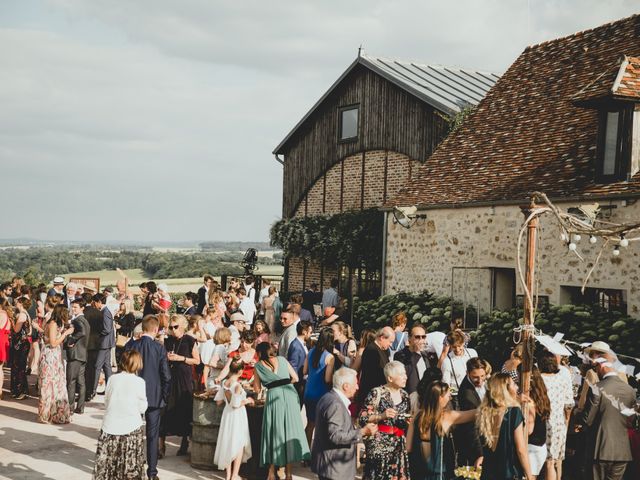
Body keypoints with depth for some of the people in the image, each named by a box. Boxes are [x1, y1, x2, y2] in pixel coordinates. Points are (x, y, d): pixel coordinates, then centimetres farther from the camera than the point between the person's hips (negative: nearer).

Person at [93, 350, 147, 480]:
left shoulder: (112, 379, 0)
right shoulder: (139, 382, -7)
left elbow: (106, 402, 7)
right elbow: (142, 408, -2)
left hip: (110, 427, 2)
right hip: (131, 429, -2)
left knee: (105, 467, 8)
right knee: (131, 470, 5)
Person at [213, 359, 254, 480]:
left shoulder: (224, 383, -3)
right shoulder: (237, 385, -23)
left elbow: (219, 401, 4)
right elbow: (236, 404, -23)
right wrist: (247, 401, -8)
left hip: (227, 414, 6)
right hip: (237, 416, -6)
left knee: (228, 443, 15)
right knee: (239, 445, 7)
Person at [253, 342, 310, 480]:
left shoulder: (259, 365, 8)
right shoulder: (282, 359, 12)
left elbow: (257, 388, 11)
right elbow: (295, 378, 12)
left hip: (273, 396, -1)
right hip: (289, 394, 1)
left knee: (274, 432, 8)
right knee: (289, 429, 6)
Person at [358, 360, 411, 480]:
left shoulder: (404, 395, 10)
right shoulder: (377, 393, -9)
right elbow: (362, 419, -11)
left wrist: (409, 422, 3)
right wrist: (381, 416, -21)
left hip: (399, 446, 6)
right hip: (379, 444, -6)